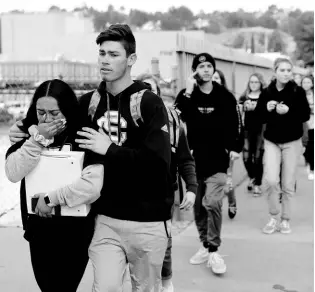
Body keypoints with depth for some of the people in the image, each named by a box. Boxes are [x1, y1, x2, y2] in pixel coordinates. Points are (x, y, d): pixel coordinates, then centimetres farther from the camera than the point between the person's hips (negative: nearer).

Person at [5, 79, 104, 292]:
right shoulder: (28, 134, 1)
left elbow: (92, 187, -24)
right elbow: (13, 173, -11)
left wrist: (51, 199, -16)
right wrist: (38, 139, -19)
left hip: (75, 232, -4)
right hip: (39, 230, 4)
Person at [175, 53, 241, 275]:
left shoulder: (225, 96, 1)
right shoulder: (186, 95, 2)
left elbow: (234, 124, 7)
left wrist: (233, 148, -3)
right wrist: (188, 94, -18)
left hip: (217, 160, -2)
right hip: (194, 159, 2)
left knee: (212, 203, -14)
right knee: (198, 206, 10)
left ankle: (213, 250, -3)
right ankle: (205, 245, 25)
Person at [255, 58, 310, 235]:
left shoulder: (298, 92, -4)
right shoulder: (267, 93, 0)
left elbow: (306, 115, -8)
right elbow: (259, 117, 3)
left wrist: (288, 111, -23)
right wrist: (267, 109, -17)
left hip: (292, 142, -1)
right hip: (272, 142, 1)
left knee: (288, 184, 3)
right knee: (271, 180, -12)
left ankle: (286, 220, 20)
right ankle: (274, 217, 9)